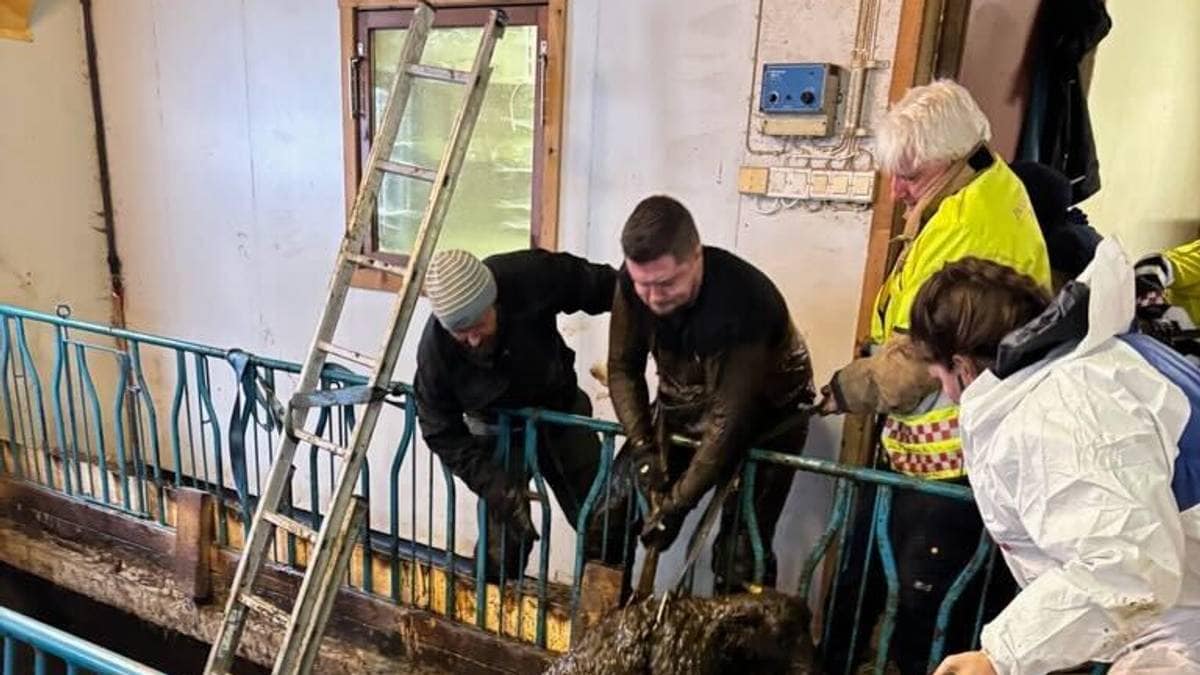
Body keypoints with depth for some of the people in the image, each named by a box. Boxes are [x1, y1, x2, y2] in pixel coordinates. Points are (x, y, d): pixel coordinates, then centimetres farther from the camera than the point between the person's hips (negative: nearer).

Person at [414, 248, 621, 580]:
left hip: (561, 408, 2)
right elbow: (443, 433, -17)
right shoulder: (434, 352, -28)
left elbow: (600, 285, -15)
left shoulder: (531, 275, -32)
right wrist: (491, 484, -27)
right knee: (506, 542, -3)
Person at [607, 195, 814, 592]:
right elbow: (623, 368, -9)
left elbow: (730, 420, -32)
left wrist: (676, 505, -29)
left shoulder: (745, 302, -36)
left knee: (740, 552, -9)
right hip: (684, 402, 5)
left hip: (763, 415, -4)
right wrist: (642, 447, -20)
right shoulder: (634, 283, -21)